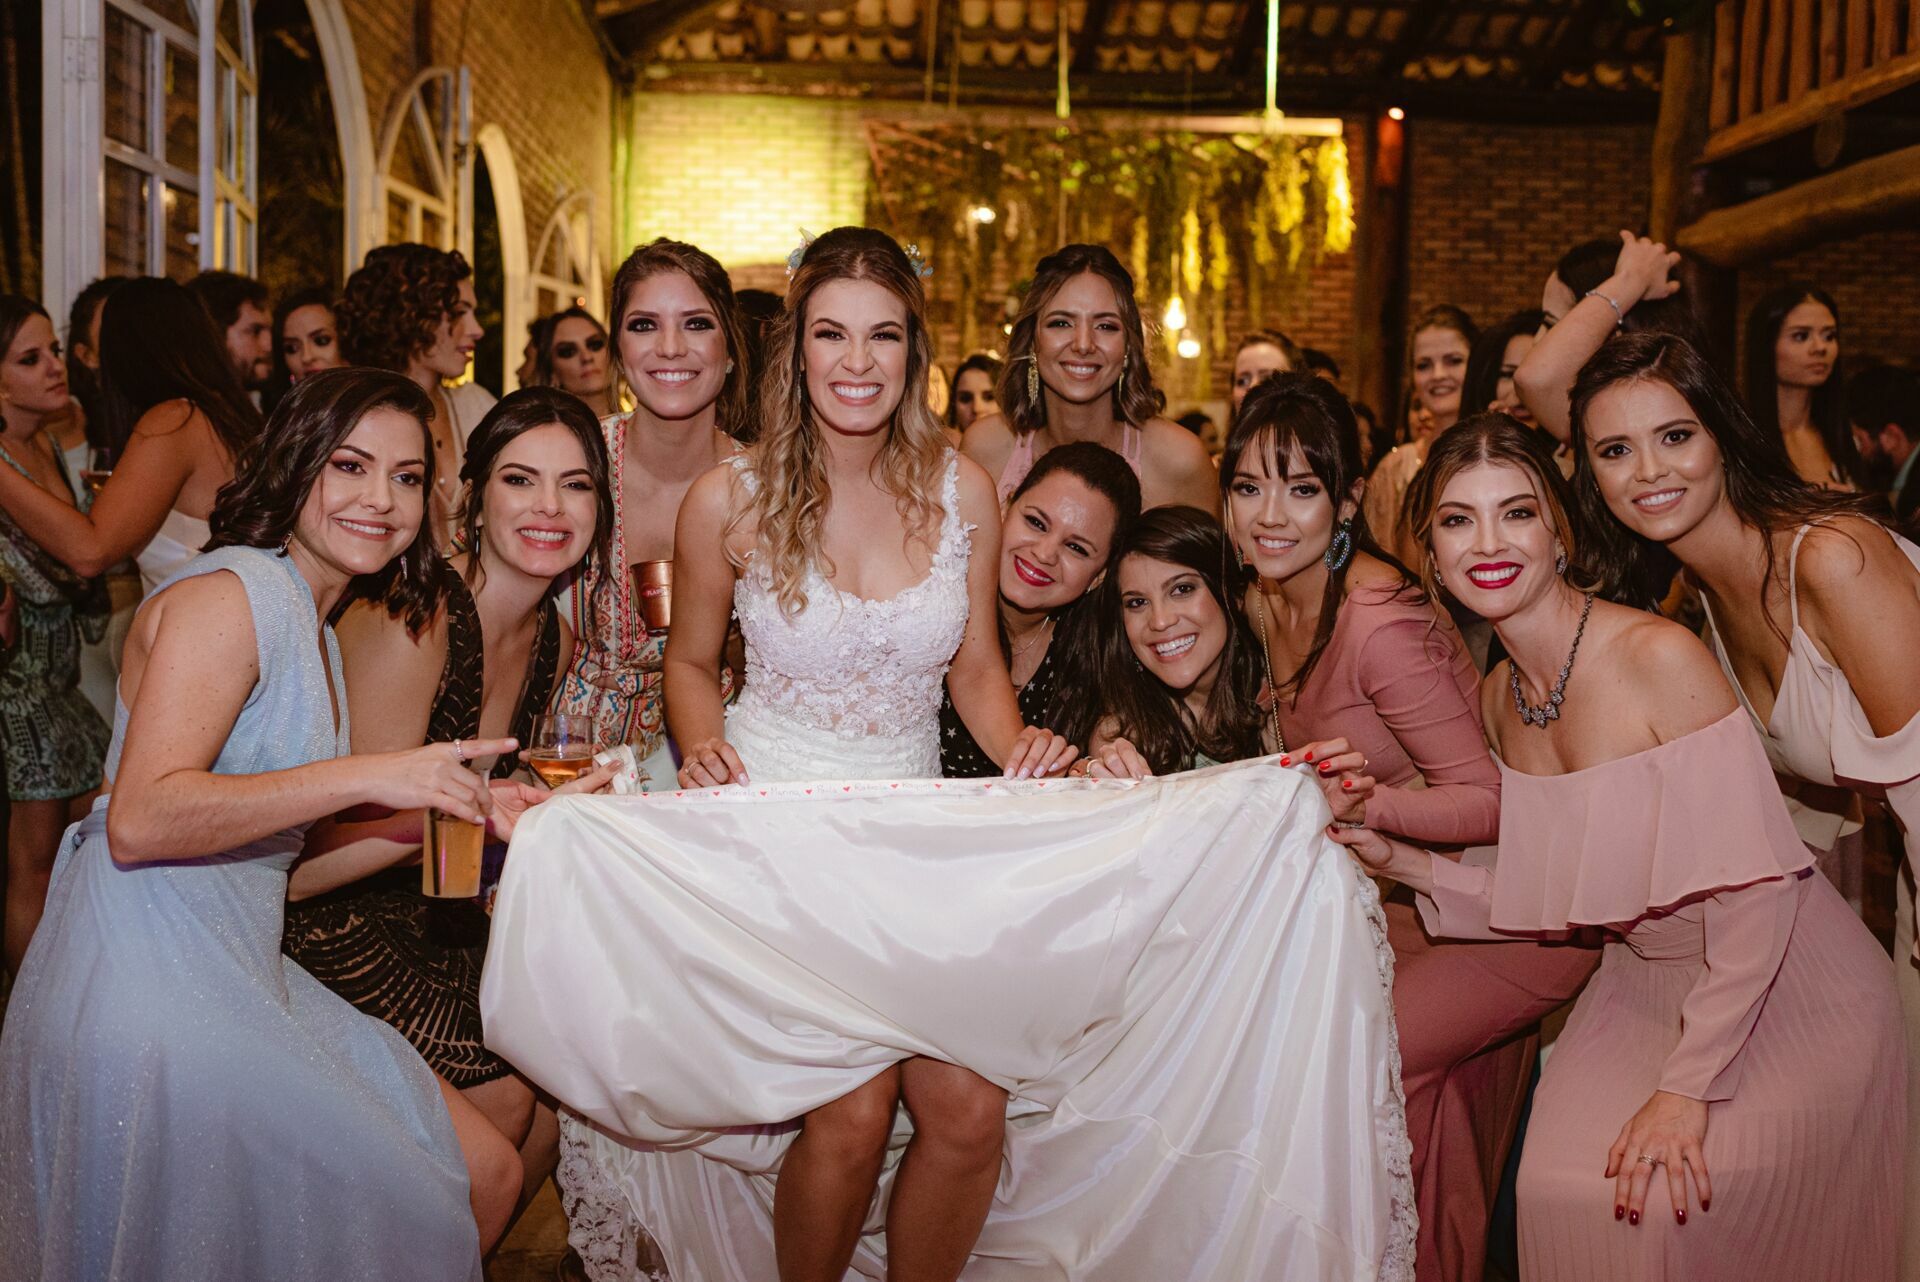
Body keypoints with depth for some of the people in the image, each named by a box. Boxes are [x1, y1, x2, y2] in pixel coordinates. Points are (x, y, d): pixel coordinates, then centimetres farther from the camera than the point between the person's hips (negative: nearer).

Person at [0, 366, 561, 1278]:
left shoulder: (315, 625, 16)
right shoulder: (233, 590, -13)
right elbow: (140, 820, -24)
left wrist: (456, 812, 7)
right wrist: (370, 776, -25)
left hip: (242, 978, 9)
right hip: (148, 988, -9)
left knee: (488, 1177, 8)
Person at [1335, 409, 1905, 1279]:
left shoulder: (1660, 655, -23)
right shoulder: (1498, 699, -1)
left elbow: (1754, 889, -23)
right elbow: (1552, 893, 4)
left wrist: (1687, 1086, -23)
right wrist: (1398, 863, -8)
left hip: (1785, 989, -5)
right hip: (1647, 985, 6)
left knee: (1671, 1204, -20)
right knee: (1560, 1188, -10)